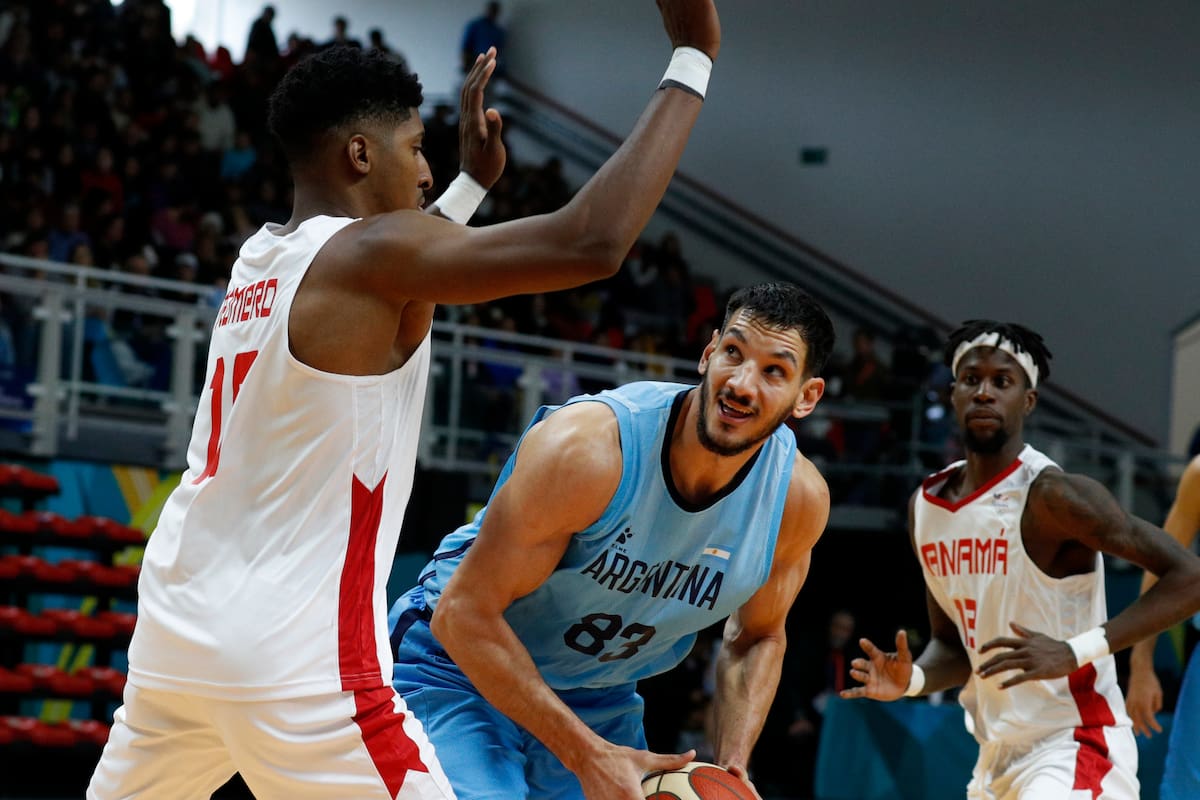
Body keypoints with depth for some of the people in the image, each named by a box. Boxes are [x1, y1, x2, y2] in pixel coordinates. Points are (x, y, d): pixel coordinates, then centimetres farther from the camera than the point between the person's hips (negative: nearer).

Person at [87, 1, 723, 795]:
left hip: (177, 625, 9)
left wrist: (474, 179, 38)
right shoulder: (369, 253, -11)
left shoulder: (259, 260, 13)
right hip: (294, 652, -9)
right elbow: (593, 240, -19)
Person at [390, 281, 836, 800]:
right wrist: (588, 756, -28)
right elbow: (464, 613, -26)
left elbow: (757, 639, 7)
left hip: (601, 696, 6)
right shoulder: (586, 447, -30)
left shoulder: (800, 499, -13)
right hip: (464, 671, -6)